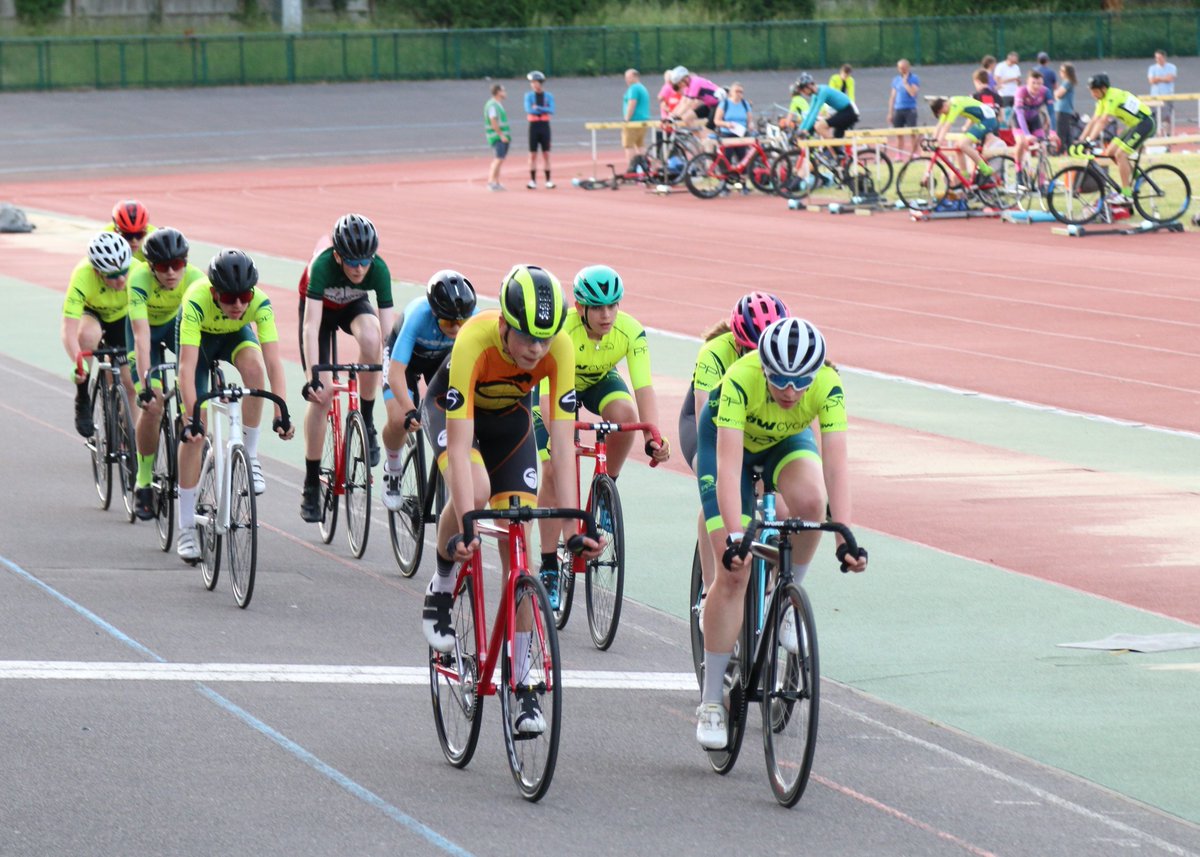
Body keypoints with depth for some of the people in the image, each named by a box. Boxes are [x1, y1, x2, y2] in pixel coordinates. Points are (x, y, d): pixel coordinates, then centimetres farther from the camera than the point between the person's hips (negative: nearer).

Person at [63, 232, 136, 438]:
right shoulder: (83, 276, -40)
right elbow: (68, 329, -44)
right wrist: (78, 363, -60)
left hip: (121, 316, 2)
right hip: (89, 312, -2)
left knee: (129, 384, -5)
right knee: (87, 335, -36)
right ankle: (83, 403, -19)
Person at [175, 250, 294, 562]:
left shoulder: (259, 302, -34)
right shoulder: (197, 300, -40)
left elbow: (273, 362, -39)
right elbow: (187, 366, -44)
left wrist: (281, 414, -49)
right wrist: (191, 418, -51)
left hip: (235, 335, 1)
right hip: (198, 336, -1)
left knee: (254, 368, -35)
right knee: (195, 432, -10)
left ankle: (249, 455, -15)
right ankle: (186, 530, -2)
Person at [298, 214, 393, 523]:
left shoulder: (378, 269, -31)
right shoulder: (323, 265, -38)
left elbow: (387, 330, -31)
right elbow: (311, 325, -42)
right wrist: (313, 376, -50)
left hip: (354, 306, 2)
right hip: (320, 308, -2)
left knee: (370, 338, -35)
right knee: (321, 393, -12)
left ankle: (366, 422, -15)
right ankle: (311, 484, 0)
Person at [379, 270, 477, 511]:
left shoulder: (473, 319, -34)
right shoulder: (418, 316, -41)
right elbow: (396, 372, -44)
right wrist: (410, 411, -58)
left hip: (443, 358, 2)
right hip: (406, 356, -2)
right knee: (399, 421, -22)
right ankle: (392, 468, 9)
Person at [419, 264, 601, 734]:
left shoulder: (560, 349, -32)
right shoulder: (475, 341, -40)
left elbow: (562, 442, -30)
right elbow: (459, 443, -42)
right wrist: (464, 525, -49)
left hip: (510, 418, 2)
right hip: (450, 408, -2)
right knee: (475, 490, -34)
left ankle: (523, 683, -1)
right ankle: (441, 590, -7)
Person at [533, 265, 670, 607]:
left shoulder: (631, 332, -29)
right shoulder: (561, 331, -36)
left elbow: (644, 388, -35)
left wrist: (653, 437, -50)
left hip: (599, 381, 2)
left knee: (625, 415, -33)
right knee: (555, 470, -15)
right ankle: (549, 568, -5)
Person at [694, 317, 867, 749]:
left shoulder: (828, 385, -33)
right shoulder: (741, 380, -39)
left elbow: (835, 463, -38)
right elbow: (729, 464, -44)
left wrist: (845, 537, -48)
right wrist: (734, 537, -54)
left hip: (786, 441, 2)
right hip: (726, 438, -2)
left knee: (810, 501, -34)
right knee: (733, 571, -12)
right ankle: (710, 703, -3)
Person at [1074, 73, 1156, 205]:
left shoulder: (1113, 97, -24)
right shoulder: (1103, 99, 5)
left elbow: (1103, 121, -31)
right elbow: (1094, 121, 5)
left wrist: (1089, 141, -36)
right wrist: (1080, 141, -1)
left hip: (1145, 123, -10)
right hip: (1134, 125, 10)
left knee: (1120, 154, -18)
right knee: (1110, 152, 5)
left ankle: (1126, 194, -15)